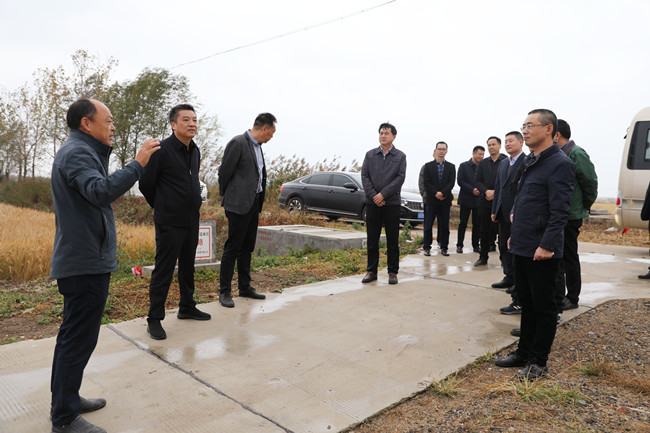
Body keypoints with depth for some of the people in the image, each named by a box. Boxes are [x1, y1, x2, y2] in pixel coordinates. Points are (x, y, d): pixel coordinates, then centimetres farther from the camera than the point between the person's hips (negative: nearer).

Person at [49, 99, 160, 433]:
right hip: (86, 263, -11)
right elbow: (100, 192, -32)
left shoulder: (81, 151, 19)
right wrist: (137, 164, -30)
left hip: (80, 261, 11)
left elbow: (96, 194, 16)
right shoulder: (76, 152, -16)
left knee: (73, 335, 19)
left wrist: (105, 154, 11)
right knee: (79, 339, -3)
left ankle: (65, 401, 33)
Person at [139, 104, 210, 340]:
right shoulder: (162, 150, -14)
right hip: (169, 223, -7)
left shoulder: (195, 151, 9)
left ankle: (187, 308, 32)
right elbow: (145, 184, -6)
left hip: (191, 221, 7)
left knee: (188, 267, 17)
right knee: (163, 271, -1)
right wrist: (161, 207, 6)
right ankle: (154, 319, 10)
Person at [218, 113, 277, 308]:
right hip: (239, 204, -8)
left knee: (247, 248, 14)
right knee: (232, 248, -2)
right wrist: (227, 199, 0)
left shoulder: (257, 146, 14)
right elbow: (224, 173, -10)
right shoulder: (237, 143, -12)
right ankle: (224, 292, 7)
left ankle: (245, 287, 24)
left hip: (254, 204, 9)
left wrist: (259, 201, 14)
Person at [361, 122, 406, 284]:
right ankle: (371, 271, 14)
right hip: (372, 203, 2)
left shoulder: (400, 156, 5)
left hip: (392, 203, -1)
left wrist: (383, 194, -14)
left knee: (392, 240, 3)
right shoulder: (370, 154, 10)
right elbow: (364, 176, 2)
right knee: (372, 239, 5)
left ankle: (392, 272, 12)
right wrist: (374, 196, -11)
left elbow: (400, 178, -5)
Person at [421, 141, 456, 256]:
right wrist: (436, 194, -15)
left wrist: (442, 193, -16)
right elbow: (426, 183, -3)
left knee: (445, 225, 5)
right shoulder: (428, 166, 5)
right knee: (428, 225, 1)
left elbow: (452, 182, -1)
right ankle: (427, 248, 9)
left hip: (445, 200, 1)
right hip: (431, 200, -1)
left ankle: (444, 248, 13)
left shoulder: (451, 167, 9)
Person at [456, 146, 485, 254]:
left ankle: (475, 245, 13)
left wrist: (480, 190, -11)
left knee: (477, 224, 5)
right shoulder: (463, 166, 2)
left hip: (478, 199, 3)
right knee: (463, 223, 1)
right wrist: (472, 190, -14)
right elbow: (460, 181, -6)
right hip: (466, 199, -2)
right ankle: (459, 245, 9)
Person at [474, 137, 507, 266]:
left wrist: (496, 192, -13)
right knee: (484, 231, 7)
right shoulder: (482, 164, 12)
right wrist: (486, 191, -12)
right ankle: (483, 257, 15)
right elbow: (477, 181, 5)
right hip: (485, 201, 3)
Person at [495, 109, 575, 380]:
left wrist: (546, 246, -23)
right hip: (522, 247, 9)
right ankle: (524, 352, 30)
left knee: (543, 306, 5)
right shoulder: (530, 162, 13)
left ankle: (538, 362, 17)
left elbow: (559, 212, -19)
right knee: (527, 304, 17)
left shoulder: (559, 164, -14)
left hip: (542, 251, -9)